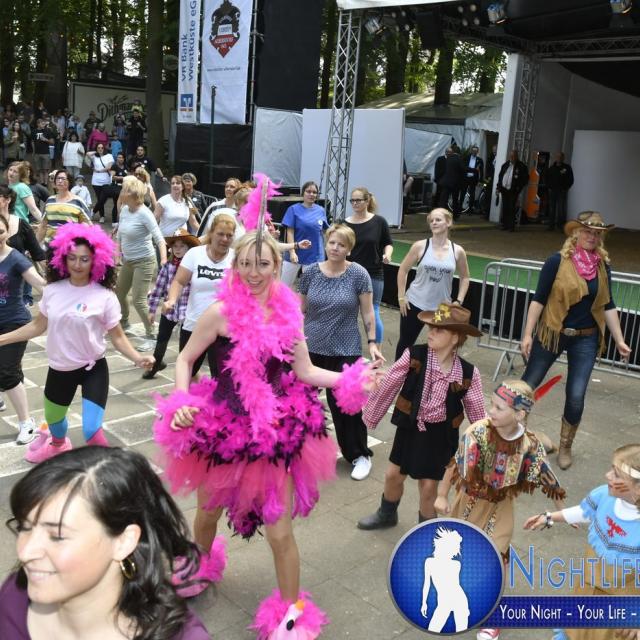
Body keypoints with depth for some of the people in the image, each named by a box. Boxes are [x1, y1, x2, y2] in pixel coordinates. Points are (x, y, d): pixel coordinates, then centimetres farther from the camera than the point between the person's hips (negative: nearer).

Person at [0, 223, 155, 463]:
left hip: (93, 369, -4)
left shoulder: (104, 296, -16)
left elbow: (117, 336, -11)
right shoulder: (53, 290, -5)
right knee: (53, 419, 28)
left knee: (91, 431, -18)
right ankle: (57, 445, 64)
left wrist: (137, 358, -27)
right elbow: (39, 325, 7)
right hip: (59, 368, 5)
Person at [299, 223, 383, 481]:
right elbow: (301, 309, 6)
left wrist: (372, 342, -7)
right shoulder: (310, 272, -2)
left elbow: (367, 311, -3)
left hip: (346, 350, -2)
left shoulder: (358, 274, -8)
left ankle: (359, 455, 19)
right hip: (312, 347, 3)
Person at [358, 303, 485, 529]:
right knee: (393, 474, 17)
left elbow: (476, 411, -4)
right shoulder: (413, 356, -18)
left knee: (428, 486, 8)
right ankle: (386, 514, 47)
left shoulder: (468, 373, -16)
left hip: (441, 434, -1)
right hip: (410, 427, 2)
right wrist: (369, 416, 2)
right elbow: (387, 386, -7)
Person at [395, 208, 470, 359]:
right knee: (406, 342, 10)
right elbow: (403, 270, 1)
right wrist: (401, 297, -3)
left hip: (442, 307, 1)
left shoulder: (458, 251, -3)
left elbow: (464, 277, 10)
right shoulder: (420, 246, -7)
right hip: (415, 304, -1)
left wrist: (459, 301, 1)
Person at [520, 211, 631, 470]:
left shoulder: (603, 266, 1)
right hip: (552, 333, -3)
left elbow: (607, 305, 7)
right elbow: (538, 299, -11)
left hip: (586, 339, 3)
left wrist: (619, 340, 4)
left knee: (576, 397, 2)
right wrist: (527, 334, -14)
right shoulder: (557, 261, -11)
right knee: (528, 385, 8)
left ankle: (565, 447, 24)